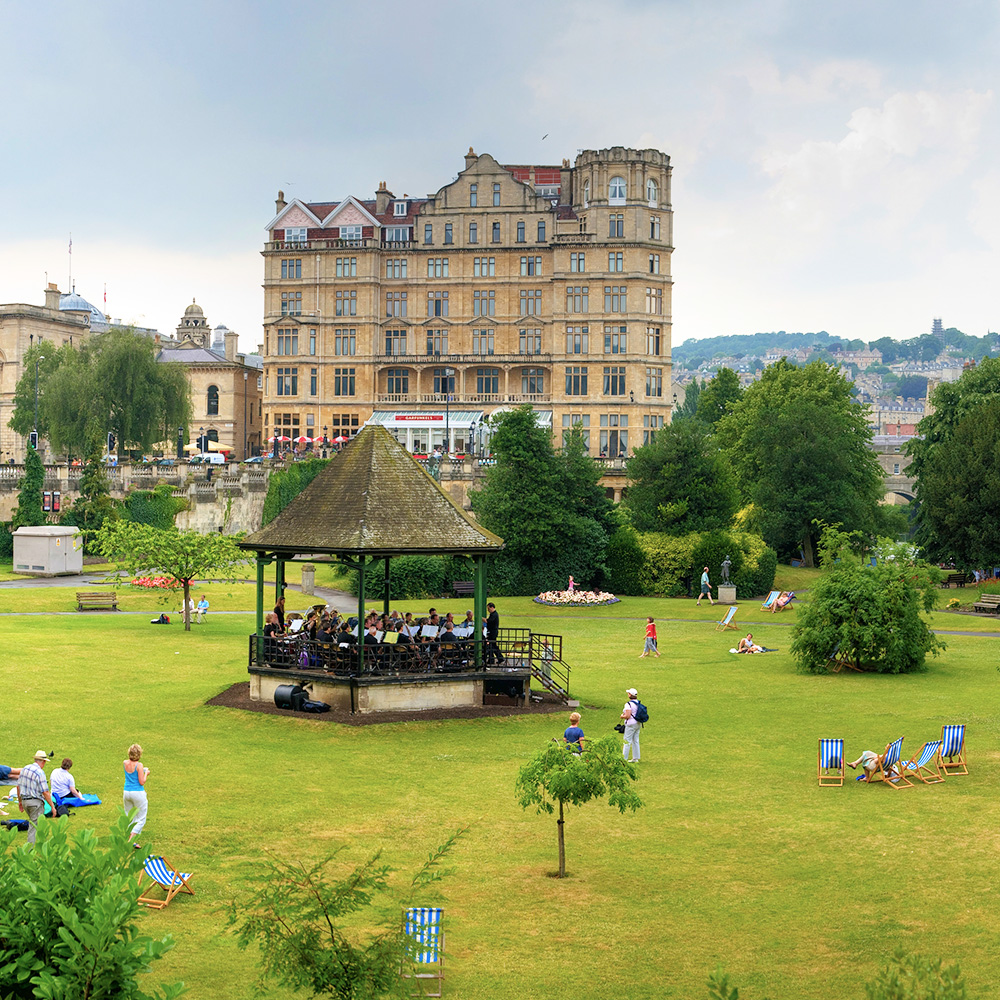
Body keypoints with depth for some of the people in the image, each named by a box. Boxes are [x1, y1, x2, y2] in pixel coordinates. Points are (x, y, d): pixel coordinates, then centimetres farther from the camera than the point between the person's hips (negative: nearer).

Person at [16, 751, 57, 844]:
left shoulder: (24, 769, 6)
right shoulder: (40, 772, -17)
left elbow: (18, 786, 13)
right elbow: (45, 792, -19)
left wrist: (20, 801, 23)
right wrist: (52, 806, -12)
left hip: (25, 801, 7)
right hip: (36, 802, -7)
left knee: (32, 823, 23)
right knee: (35, 826, -1)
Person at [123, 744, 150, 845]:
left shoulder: (125, 763, 0)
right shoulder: (139, 766, -17)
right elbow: (142, 782, -14)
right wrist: (146, 773, 0)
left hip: (126, 792, 6)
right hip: (138, 794, -6)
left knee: (129, 818, 17)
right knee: (141, 819, 4)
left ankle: (130, 839, 17)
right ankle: (131, 840, -8)